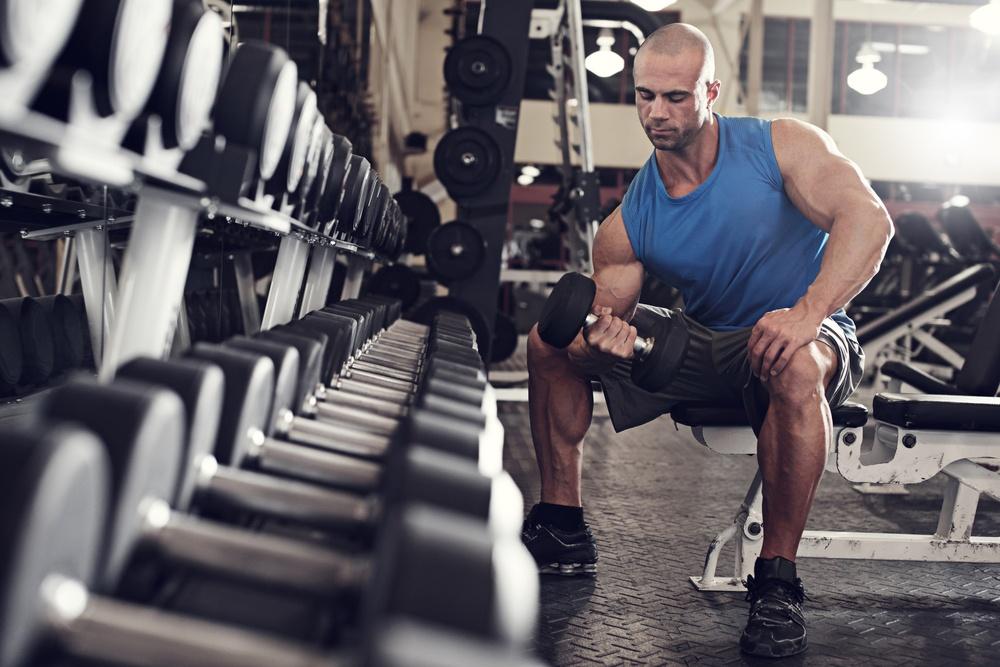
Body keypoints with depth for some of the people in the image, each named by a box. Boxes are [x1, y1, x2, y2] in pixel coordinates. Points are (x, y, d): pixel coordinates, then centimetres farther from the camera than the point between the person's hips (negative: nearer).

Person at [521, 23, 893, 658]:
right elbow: (608, 311, -7)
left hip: (805, 339, -5)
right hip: (701, 345, 5)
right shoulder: (628, 223, -6)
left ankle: (777, 580, -30)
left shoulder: (782, 146, -14)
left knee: (795, 368, -43)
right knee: (551, 342, -4)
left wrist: (807, 313, -40)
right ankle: (563, 527, 5)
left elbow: (868, 219, -26)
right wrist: (604, 335, -33)